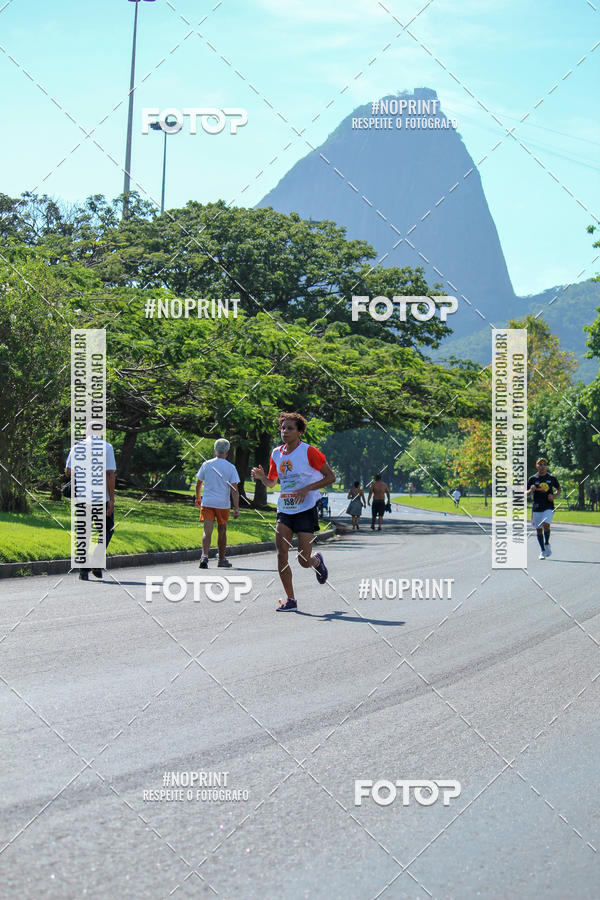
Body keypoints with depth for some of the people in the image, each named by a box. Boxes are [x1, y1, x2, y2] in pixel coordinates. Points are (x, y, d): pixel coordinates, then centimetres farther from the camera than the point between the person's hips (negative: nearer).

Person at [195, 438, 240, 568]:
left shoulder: (206, 464, 3)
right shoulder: (230, 468, -3)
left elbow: (198, 484, 10)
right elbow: (234, 489, -7)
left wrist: (198, 498, 26)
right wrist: (236, 508, -6)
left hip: (207, 503, 1)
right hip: (223, 504, -1)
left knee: (207, 531, -5)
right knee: (222, 531, 13)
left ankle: (204, 555, -26)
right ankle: (222, 560, 23)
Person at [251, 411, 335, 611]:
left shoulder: (309, 452, -9)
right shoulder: (276, 453, 8)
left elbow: (330, 477, -5)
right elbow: (271, 482, 21)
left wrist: (307, 489, -18)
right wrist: (261, 476, -2)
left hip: (306, 510, -5)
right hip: (284, 511, 5)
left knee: (304, 561, -5)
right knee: (281, 555, -8)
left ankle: (317, 561, 33)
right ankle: (290, 599, 2)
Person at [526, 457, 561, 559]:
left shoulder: (552, 478, 4)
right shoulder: (532, 479, 3)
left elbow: (558, 489, 17)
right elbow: (526, 494, 7)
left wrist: (554, 495, -4)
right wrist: (531, 490, -15)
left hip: (549, 507, -2)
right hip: (537, 508, 2)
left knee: (546, 524, -23)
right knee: (538, 529, 5)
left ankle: (547, 544, -1)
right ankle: (542, 551, 18)